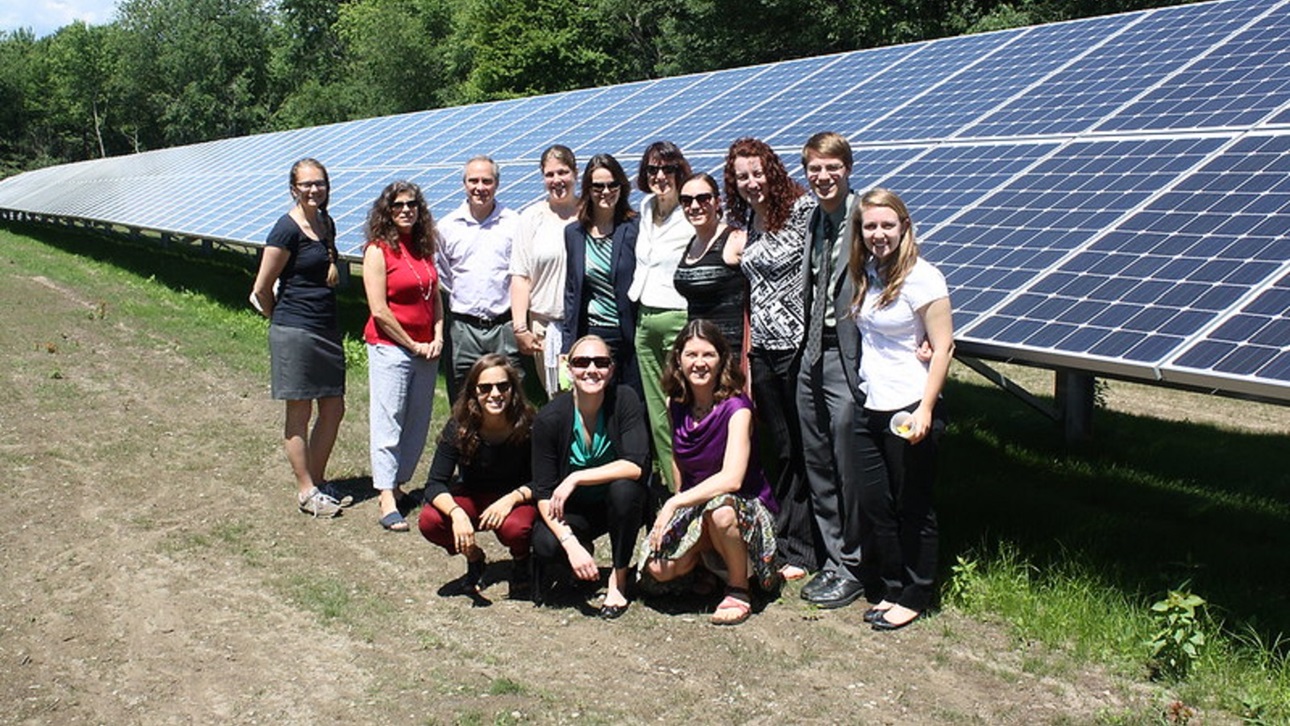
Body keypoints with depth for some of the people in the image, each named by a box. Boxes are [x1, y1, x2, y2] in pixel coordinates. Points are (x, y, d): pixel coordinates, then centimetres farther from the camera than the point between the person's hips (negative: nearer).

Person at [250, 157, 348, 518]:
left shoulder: (326, 224, 9)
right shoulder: (287, 229, -13)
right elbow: (261, 290, -9)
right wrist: (283, 320, 5)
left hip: (327, 329, 8)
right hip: (295, 332, -7)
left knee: (333, 409, 12)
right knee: (299, 413, 3)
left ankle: (317, 481, 27)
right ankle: (306, 491, 14)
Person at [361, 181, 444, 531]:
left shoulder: (424, 248, 10)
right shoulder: (378, 250, -8)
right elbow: (379, 311, -12)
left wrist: (437, 338, 1)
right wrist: (413, 345, -9)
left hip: (426, 349, 6)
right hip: (390, 347, -6)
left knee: (417, 423, 9)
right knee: (388, 422, -4)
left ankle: (398, 483, 21)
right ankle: (386, 498, -1)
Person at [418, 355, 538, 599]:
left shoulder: (527, 426, -21)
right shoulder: (459, 428, -17)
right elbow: (435, 484, -19)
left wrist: (513, 498, -35)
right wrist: (457, 513, -39)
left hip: (518, 501, -2)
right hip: (473, 499, 2)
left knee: (514, 528, -37)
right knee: (429, 521, -26)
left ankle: (521, 564, 3)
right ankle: (473, 558, 7)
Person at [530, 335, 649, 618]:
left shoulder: (624, 400, -17)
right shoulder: (550, 418, -16)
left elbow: (637, 465, -27)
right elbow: (544, 494, -15)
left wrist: (575, 479, -30)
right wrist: (571, 543, -30)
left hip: (619, 506, 0)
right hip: (573, 511, 0)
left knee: (624, 488, -33)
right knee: (545, 544, -30)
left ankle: (619, 578, -12)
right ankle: (580, 552, 8)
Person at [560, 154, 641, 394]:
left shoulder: (634, 229, -1)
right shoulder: (574, 233, 10)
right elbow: (571, 292, 14)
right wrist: (567, 348, 9)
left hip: (628, 337, -3)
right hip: (590, 336, 3)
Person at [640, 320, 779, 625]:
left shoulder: (736, 407, -18)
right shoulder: (677, 405, 0)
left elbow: (732, 478, -30)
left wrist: (675, 503, -31)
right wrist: (677, 502, 5)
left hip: (747, 508, -4)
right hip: (694, 506, 5)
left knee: (719, 511, -40)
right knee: (659, 568, -22)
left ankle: (739, 588, -13)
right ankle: (706, 556, 13)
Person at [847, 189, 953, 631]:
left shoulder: (921, 277, -13)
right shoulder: (866, 274, 8)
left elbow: (943, 348, -14)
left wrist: (925, 408, -19)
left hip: (909, 410, -7)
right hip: (872, 408, 7)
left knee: (913, 508, 6)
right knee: (874, 504, 12)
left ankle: (915, 597, 19)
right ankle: (894, 588, 27)